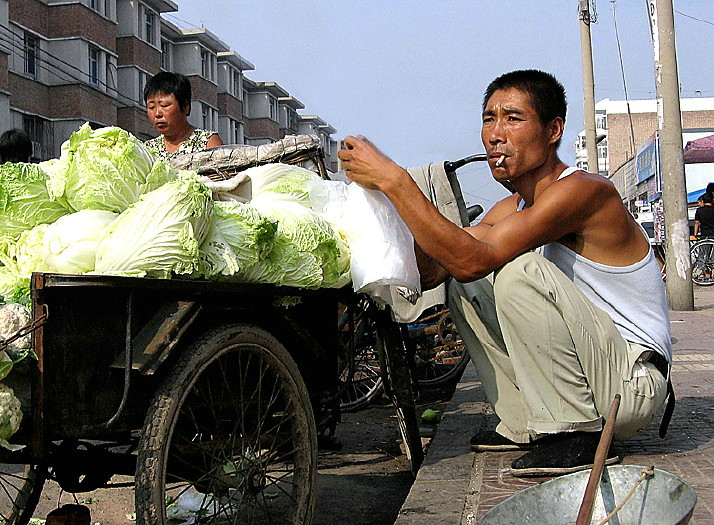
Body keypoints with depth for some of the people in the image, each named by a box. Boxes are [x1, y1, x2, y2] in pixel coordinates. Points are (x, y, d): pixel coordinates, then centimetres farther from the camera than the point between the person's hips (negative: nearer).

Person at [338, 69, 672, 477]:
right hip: (591, 365, 9)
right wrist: (386, 183, -13)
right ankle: (524, 427, 10)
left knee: (520, 271, -27)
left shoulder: (583, 190, -21)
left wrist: (394, 181, -29)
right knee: (465, 289, 7)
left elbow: (473, 260, -31)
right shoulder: (513, 209, 8)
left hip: (635, 385, -9)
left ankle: (577, 435, -17)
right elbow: (431, 271, -2)